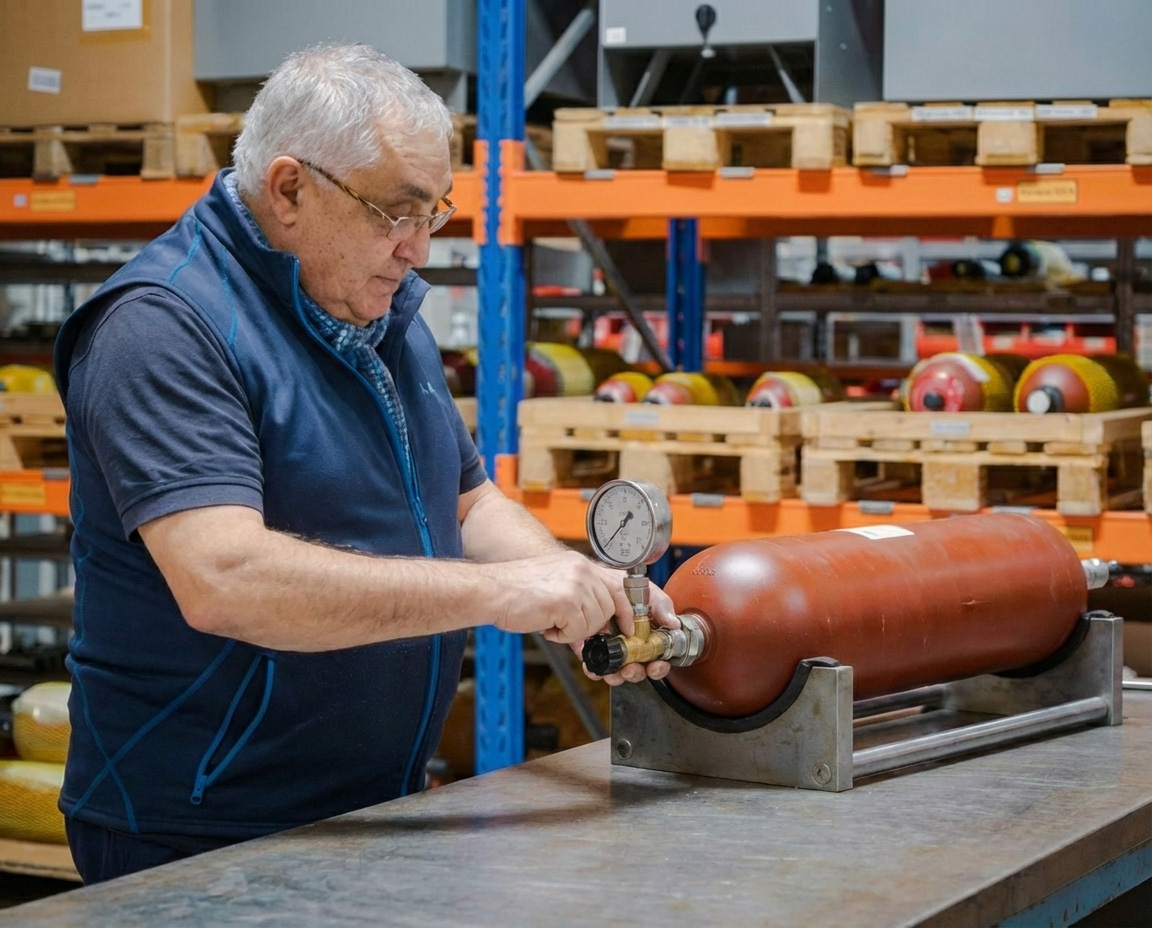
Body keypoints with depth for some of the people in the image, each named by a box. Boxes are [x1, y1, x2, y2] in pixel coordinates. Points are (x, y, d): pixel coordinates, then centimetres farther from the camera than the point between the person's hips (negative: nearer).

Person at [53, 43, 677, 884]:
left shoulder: (383, 310, 9)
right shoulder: (165, 326, -19)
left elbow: (471, 503, 15)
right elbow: (220, 579, -30)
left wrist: (583, 594, -6)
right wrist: (495, 592, -30)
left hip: (383, 810, 8)